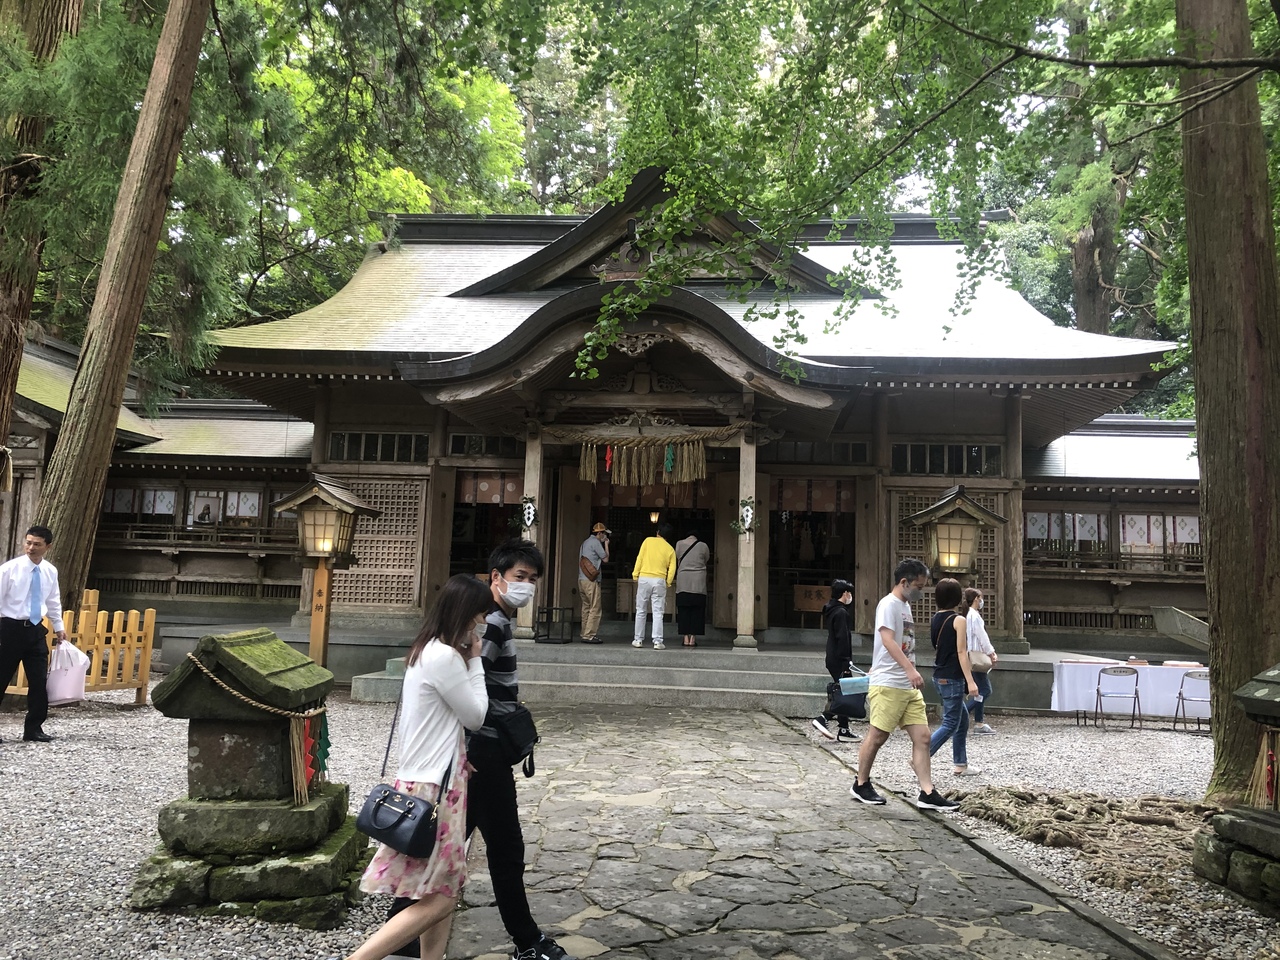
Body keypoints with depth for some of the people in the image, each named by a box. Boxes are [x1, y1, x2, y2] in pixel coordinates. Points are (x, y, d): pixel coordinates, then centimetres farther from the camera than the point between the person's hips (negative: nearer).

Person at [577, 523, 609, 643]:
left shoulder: (585, 542, 20)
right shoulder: (595, 542, -8)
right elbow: (605, 559, -3)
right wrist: (606, 544, 7)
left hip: (581, 579, 9)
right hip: (591, 581, -9)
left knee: (586, 608, 10)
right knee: (595, 609, -7)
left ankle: (585, 634, 10)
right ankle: (589, 635, -10)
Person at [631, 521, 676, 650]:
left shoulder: (648, 541, 3)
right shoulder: (670, 550, 6)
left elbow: (639, 559, -1)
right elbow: (672, 570, 0)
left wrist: (635, 576, 2)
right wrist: (667, 584, 8)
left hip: (644, 579, 0)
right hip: (659, 581, 0)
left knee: (640, 611, 9)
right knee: (658, 613, 1)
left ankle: (638, 640, 13)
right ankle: (657, 641, -6)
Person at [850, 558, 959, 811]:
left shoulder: (905, 606, 17)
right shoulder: (889, 604, -12)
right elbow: (888, 640, -25)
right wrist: (910, 669, -35)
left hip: (909, 686, 9)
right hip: (887, 684, -9)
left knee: (922, 737, 3)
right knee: (877, 737, 1)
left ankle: (927, 793, 5)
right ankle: (861, 785, 16)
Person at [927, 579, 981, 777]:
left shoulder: (935, 619, 8)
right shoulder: (958, 620, -13)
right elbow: (961, 652, -17)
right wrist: (970, 681, -17)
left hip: (939, 675, 8)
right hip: (952, 678, -8)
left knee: (962, 718, 18)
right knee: (950, 724, -3)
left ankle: (961, 765, 22)